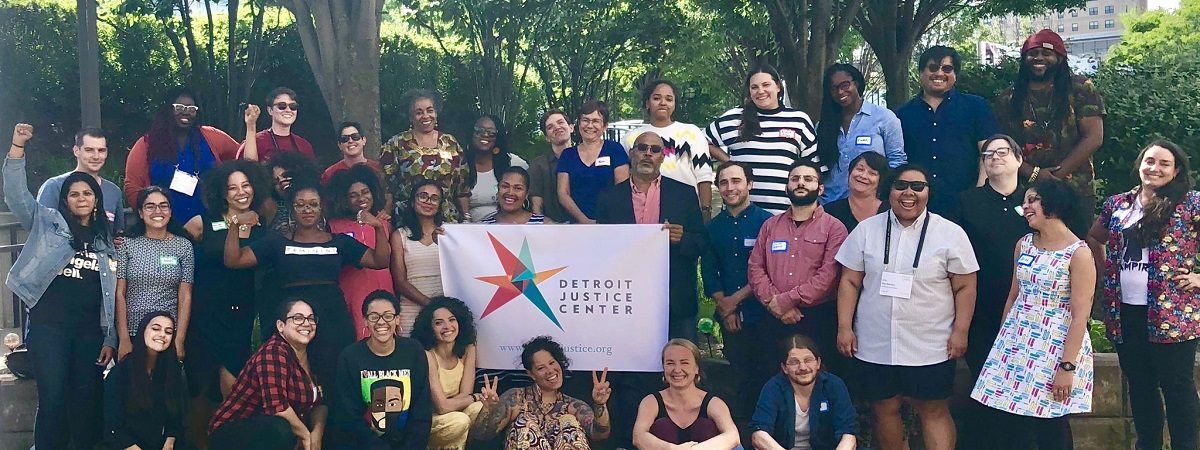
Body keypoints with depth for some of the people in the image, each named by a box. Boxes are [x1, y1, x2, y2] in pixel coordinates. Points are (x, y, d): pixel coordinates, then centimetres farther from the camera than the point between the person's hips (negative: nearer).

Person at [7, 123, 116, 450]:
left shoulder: (105, 239, 14)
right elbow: (16, 195, -7)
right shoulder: (48, 224, 7)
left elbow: (110, 293, 13)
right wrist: (17, 147, -18)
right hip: (49, 325, -3)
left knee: (86, 401, 5)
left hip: (90, 330, 3)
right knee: (52, 400, -6)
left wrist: (110, 337, 8)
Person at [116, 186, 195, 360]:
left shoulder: (184, 246, 2)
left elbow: (185, 297, -1)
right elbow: (119, 293, -2)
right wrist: (124, 339, -7)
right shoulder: (127, 244, 0)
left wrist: (179, 341, -8)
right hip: (132, 333, 0)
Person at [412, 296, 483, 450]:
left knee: (478, 409, -24)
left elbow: (465, 395, -8)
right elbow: (442, 407, -24)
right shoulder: (427, 356, -23)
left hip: (453, 412, 5)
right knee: (460, 421, -31)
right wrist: (478, 396, -14)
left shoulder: (468, 349, -7)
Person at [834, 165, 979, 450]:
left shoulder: (951, 234, -1)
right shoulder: (866, 230, 5)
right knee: (884, 409, 11)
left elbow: (965, 287, 0)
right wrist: (844, 327, 0)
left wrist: (960, 331, -7)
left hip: (930, 348, -2)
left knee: (934, 410, 3)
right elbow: (850, 282, 6)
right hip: (874, 345, 3)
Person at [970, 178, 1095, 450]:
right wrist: (1002, 342, 14)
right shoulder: (1024, 245, 7)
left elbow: (1080, 315, -15)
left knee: (1049, 427, 2)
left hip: (1055, 349, -6)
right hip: (1016, 344, 6)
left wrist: (1067, 366, -18)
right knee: (1004, 423, 4)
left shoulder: (1078, 254, -12)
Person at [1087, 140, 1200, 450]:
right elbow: (1093, 239, 26)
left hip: (1171, 312, -5)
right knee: (1139, 385, 14)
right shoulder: (1117, 204, 10)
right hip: (1124, 312, 5)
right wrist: (1105, 271, 14)